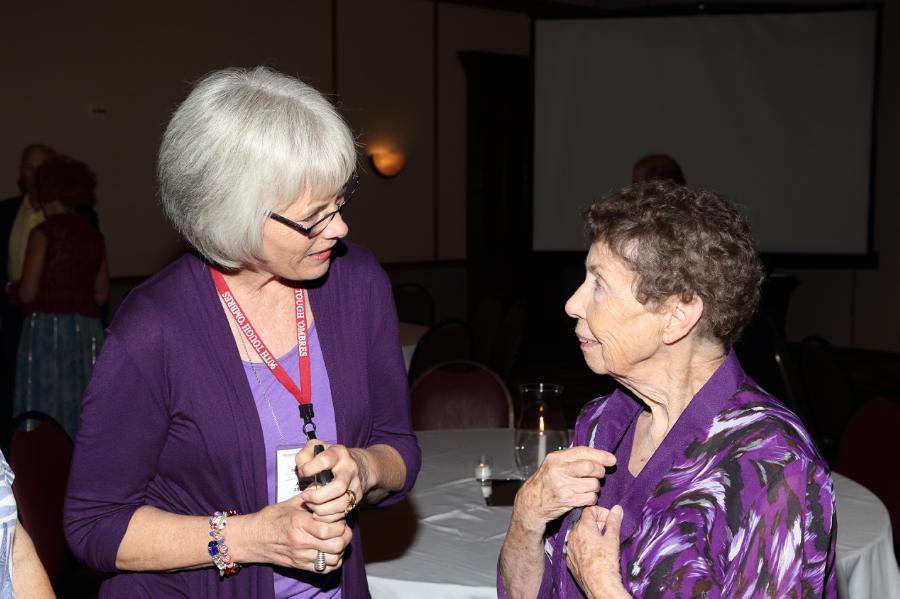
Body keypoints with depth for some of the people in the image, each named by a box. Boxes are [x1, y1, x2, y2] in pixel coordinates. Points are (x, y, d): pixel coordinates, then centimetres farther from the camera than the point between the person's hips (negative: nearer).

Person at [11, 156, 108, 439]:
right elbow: (102, 293, 11)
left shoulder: (44, 232, -7)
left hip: (48, 327, -5)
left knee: (44, 410, 2)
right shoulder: (93, 234, 8)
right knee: (81, 411, 9)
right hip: (87, 330, 5)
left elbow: (27, 292, -10)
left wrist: (11, 288, 11)